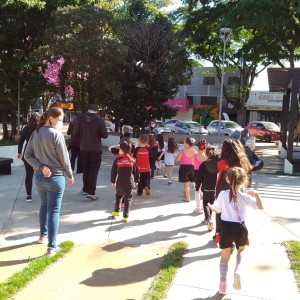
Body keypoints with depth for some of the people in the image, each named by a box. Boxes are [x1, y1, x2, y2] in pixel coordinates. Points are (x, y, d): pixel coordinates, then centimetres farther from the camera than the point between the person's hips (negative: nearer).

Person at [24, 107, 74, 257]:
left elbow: (28, 156, 1)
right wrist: (70, 175, 3)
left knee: (44, 205, 25)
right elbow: (64, 159, -12)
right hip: (55, 177, -6)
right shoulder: (57, 135, -18)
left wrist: (41, 167, -9)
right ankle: (52, 247, 4)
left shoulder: (35, 133, 2)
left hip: (39, 176, 6)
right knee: (54, 211, 1)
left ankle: (43, 235, 41)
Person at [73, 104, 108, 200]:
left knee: (86, 169, 19)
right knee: (94, 171, 2)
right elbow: (105, 135, -9)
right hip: (96, 149, -3)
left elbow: (75, 133, -2)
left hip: (84, 148, 3)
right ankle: (91, 193, -5)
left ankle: (85, 189, 31)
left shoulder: (80, 118, -6)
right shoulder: (99, 120, -12)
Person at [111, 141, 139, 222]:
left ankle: (116, 211, 28)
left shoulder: (117, 160, -4)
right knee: (128, 199, 5)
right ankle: (125, 216, 1)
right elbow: (135, 171, 7)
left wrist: (113, 181, 12)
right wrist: (136, 180, 20)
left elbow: (113, 172, 0)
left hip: (119, 183, 0)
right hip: (129, 183, 0)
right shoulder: (131, 160, 2)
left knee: (118, 196, 25)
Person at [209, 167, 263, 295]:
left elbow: (216, 210, 4)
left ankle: (223, 284, 11)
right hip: (240, 228, 0)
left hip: (226, 228, 0)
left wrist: (211, 206, 23)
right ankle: (237, 271, 2)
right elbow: (260, 207, 1)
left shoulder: (223, 194, -8)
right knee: (241, 251, 28)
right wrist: (256, 194, 7)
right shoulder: (245, 196, -10)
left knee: (225, 256, 16)